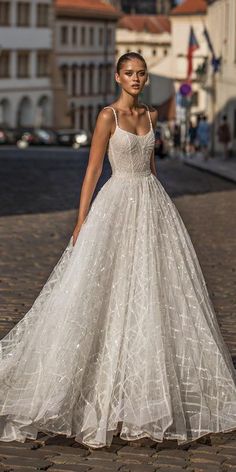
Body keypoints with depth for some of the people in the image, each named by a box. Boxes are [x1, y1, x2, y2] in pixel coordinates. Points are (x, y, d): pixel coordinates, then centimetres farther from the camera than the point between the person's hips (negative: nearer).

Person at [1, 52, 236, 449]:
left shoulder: (151, 115, 10)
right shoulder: (108, 116, -7)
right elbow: (92, 170, -7)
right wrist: (81, 222, -10)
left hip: (153, 203, 6)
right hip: (119, 202, -6)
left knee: (154, 290, 6)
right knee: (110, 292, -5)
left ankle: (148, 384, 17)